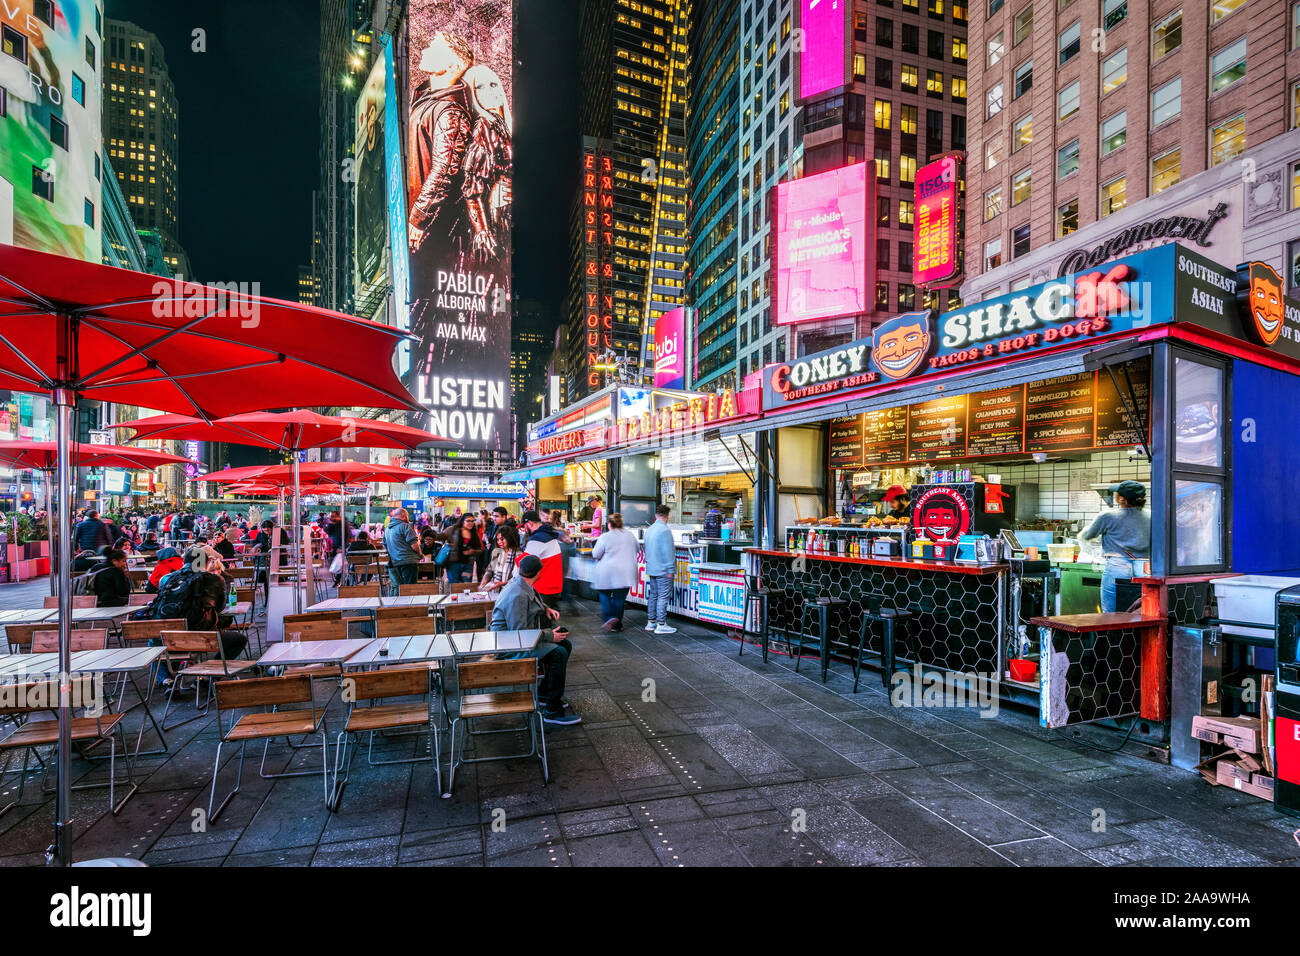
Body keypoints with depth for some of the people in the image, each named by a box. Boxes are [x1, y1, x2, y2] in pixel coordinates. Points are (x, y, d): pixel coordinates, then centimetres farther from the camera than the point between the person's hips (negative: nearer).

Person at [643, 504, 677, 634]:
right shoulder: (665, 530, -16)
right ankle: (661, 625, -2)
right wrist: (670, 570, -14)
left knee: (653, 595, 13)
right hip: (663, 570, -8)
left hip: (651, 569, 8)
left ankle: (651, 622, 18)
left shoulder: (649, 529, 11)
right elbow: (668, 551, -18)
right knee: (663, 596, -4)